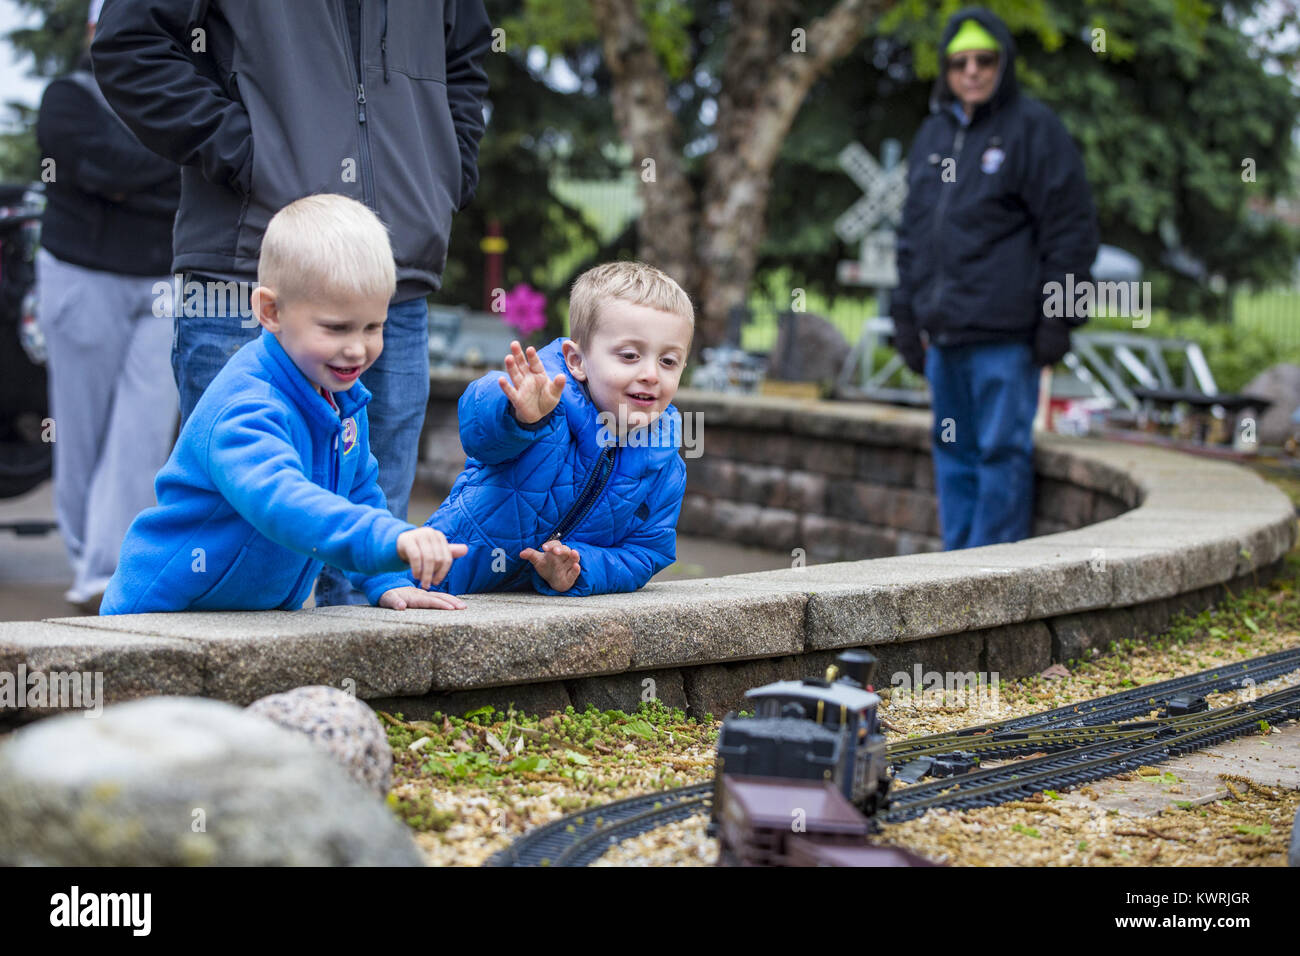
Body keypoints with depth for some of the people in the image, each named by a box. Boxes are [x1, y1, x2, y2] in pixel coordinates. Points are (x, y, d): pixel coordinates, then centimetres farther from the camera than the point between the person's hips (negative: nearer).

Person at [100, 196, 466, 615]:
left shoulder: (343, 395, 3)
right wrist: (391, 539, -55)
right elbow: (278, 499, -43)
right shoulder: (242, 410, -25)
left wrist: (388, 584, 6)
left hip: (266, 612, 5)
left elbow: (359, 493, 18)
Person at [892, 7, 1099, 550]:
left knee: (1002, 453, -4)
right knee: (953, 454, 11)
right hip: (943, 331, 7)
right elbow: (913, 233, 23)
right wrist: (906, 313, 17)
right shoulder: (933, 133, 17)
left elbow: (1073, 229, -5)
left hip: (1004, 336, -7)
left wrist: (1056, 320, -10)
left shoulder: (1033, 129, -2)